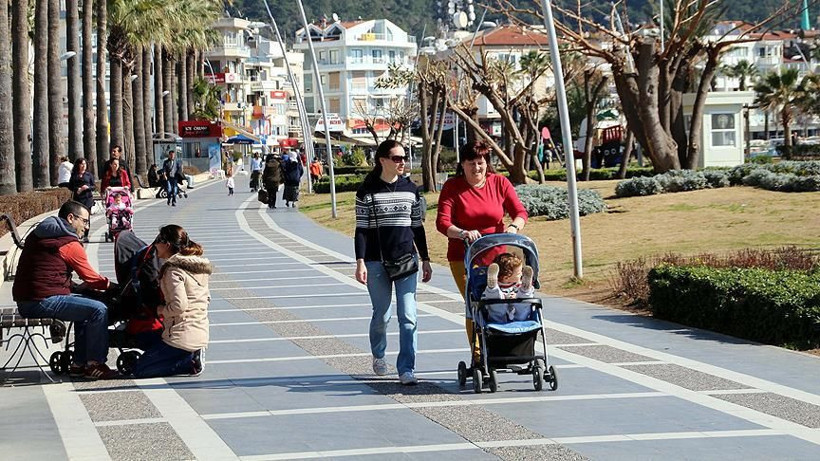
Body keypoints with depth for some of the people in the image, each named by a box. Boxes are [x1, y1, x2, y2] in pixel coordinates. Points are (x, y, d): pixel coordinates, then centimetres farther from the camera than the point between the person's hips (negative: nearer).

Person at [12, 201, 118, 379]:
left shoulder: (36, 235, 19)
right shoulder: (70, 244, -8)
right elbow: (91, 278, -1)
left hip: (24, 302, 10)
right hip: (44, 302, -10)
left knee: (85, 303, 25)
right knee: (99, 310, -12)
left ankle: (79, 364, 23)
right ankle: (95, 365, -5)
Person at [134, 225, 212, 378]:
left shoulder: (173, 269, -15)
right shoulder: (201, 268, 11)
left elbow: (179, 305, -25)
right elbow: (206, 299, 18)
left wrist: (161, 310, -6)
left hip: (182, 336, -9)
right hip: (202, 336, 9)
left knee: (139, 370, 4)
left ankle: (190, 361, -10)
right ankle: (193, 356, 5)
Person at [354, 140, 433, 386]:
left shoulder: (411, 189, 7)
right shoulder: (367, 191, -2)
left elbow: (417, 227, 13)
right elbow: (361, 229, -3)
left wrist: (425, 260, 13)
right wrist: (360, 262, -11)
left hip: (407, 259, 2)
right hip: (377, 261, -2)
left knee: (408, 316, -8)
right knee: (382, 315, 7)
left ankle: (407, 369, -5)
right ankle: (378, 355, 35)